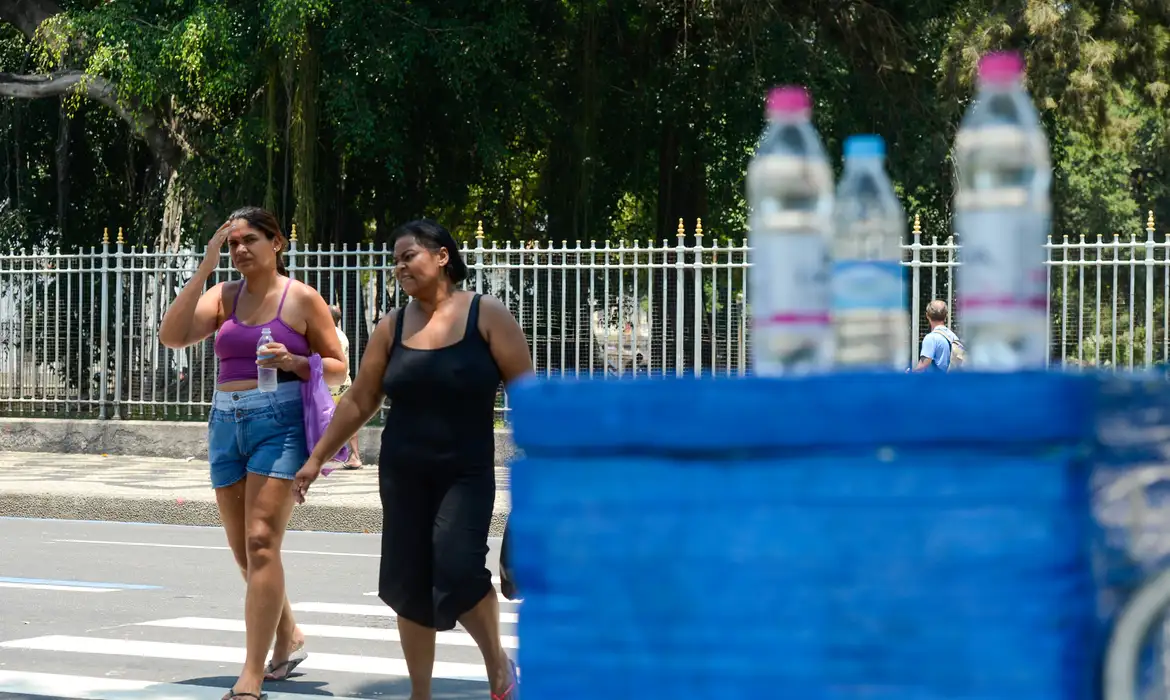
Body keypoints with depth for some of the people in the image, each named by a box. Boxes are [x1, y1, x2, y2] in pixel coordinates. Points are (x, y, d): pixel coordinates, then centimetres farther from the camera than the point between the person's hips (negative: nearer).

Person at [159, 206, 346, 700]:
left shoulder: (301, 299, 0)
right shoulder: (223, 296, 10)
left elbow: (337, 369, 4)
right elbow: (171, 336, -6)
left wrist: (293, 361, -16)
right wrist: (204, 267, -7)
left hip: (280, 423, -5)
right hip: (227, 424, 5)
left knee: (261, 543, -15)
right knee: (244, 551, 12)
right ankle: (288, 638, 36)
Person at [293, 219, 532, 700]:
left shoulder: (487, 316, -6)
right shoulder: (392, 328, 4)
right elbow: (359, 402, 9)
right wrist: (316, 459, 8)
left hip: (466, 472, -4)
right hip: (402, 473, 4)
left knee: (458, 570, -20)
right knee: (410, 585, 4)